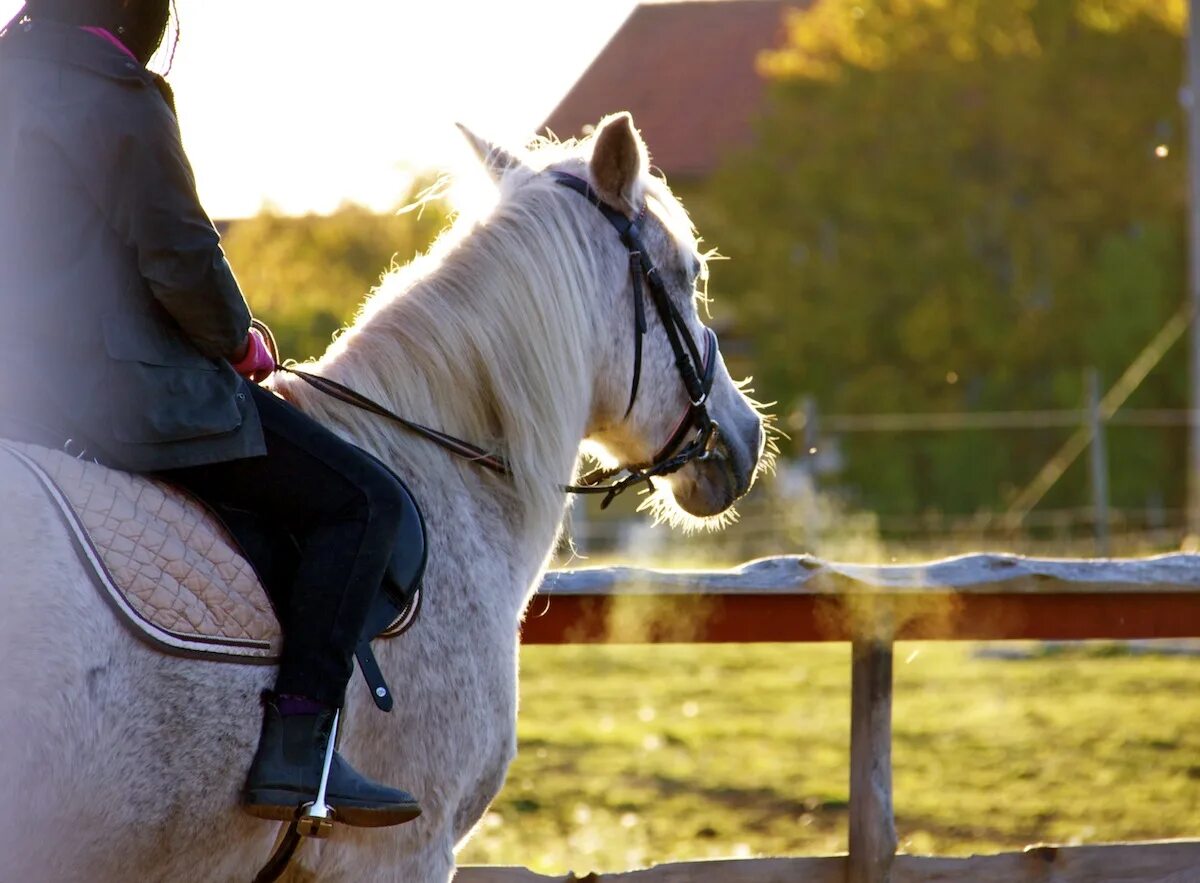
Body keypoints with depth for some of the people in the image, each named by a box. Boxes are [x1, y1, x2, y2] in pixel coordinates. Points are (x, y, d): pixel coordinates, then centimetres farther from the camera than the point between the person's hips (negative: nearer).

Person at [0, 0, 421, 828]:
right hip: (129, 394, -10)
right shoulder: (120, 98, -14)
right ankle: (295, 752, -11)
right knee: (365, 502, -3)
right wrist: (242, 342, 4)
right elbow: (182, 262, -16)